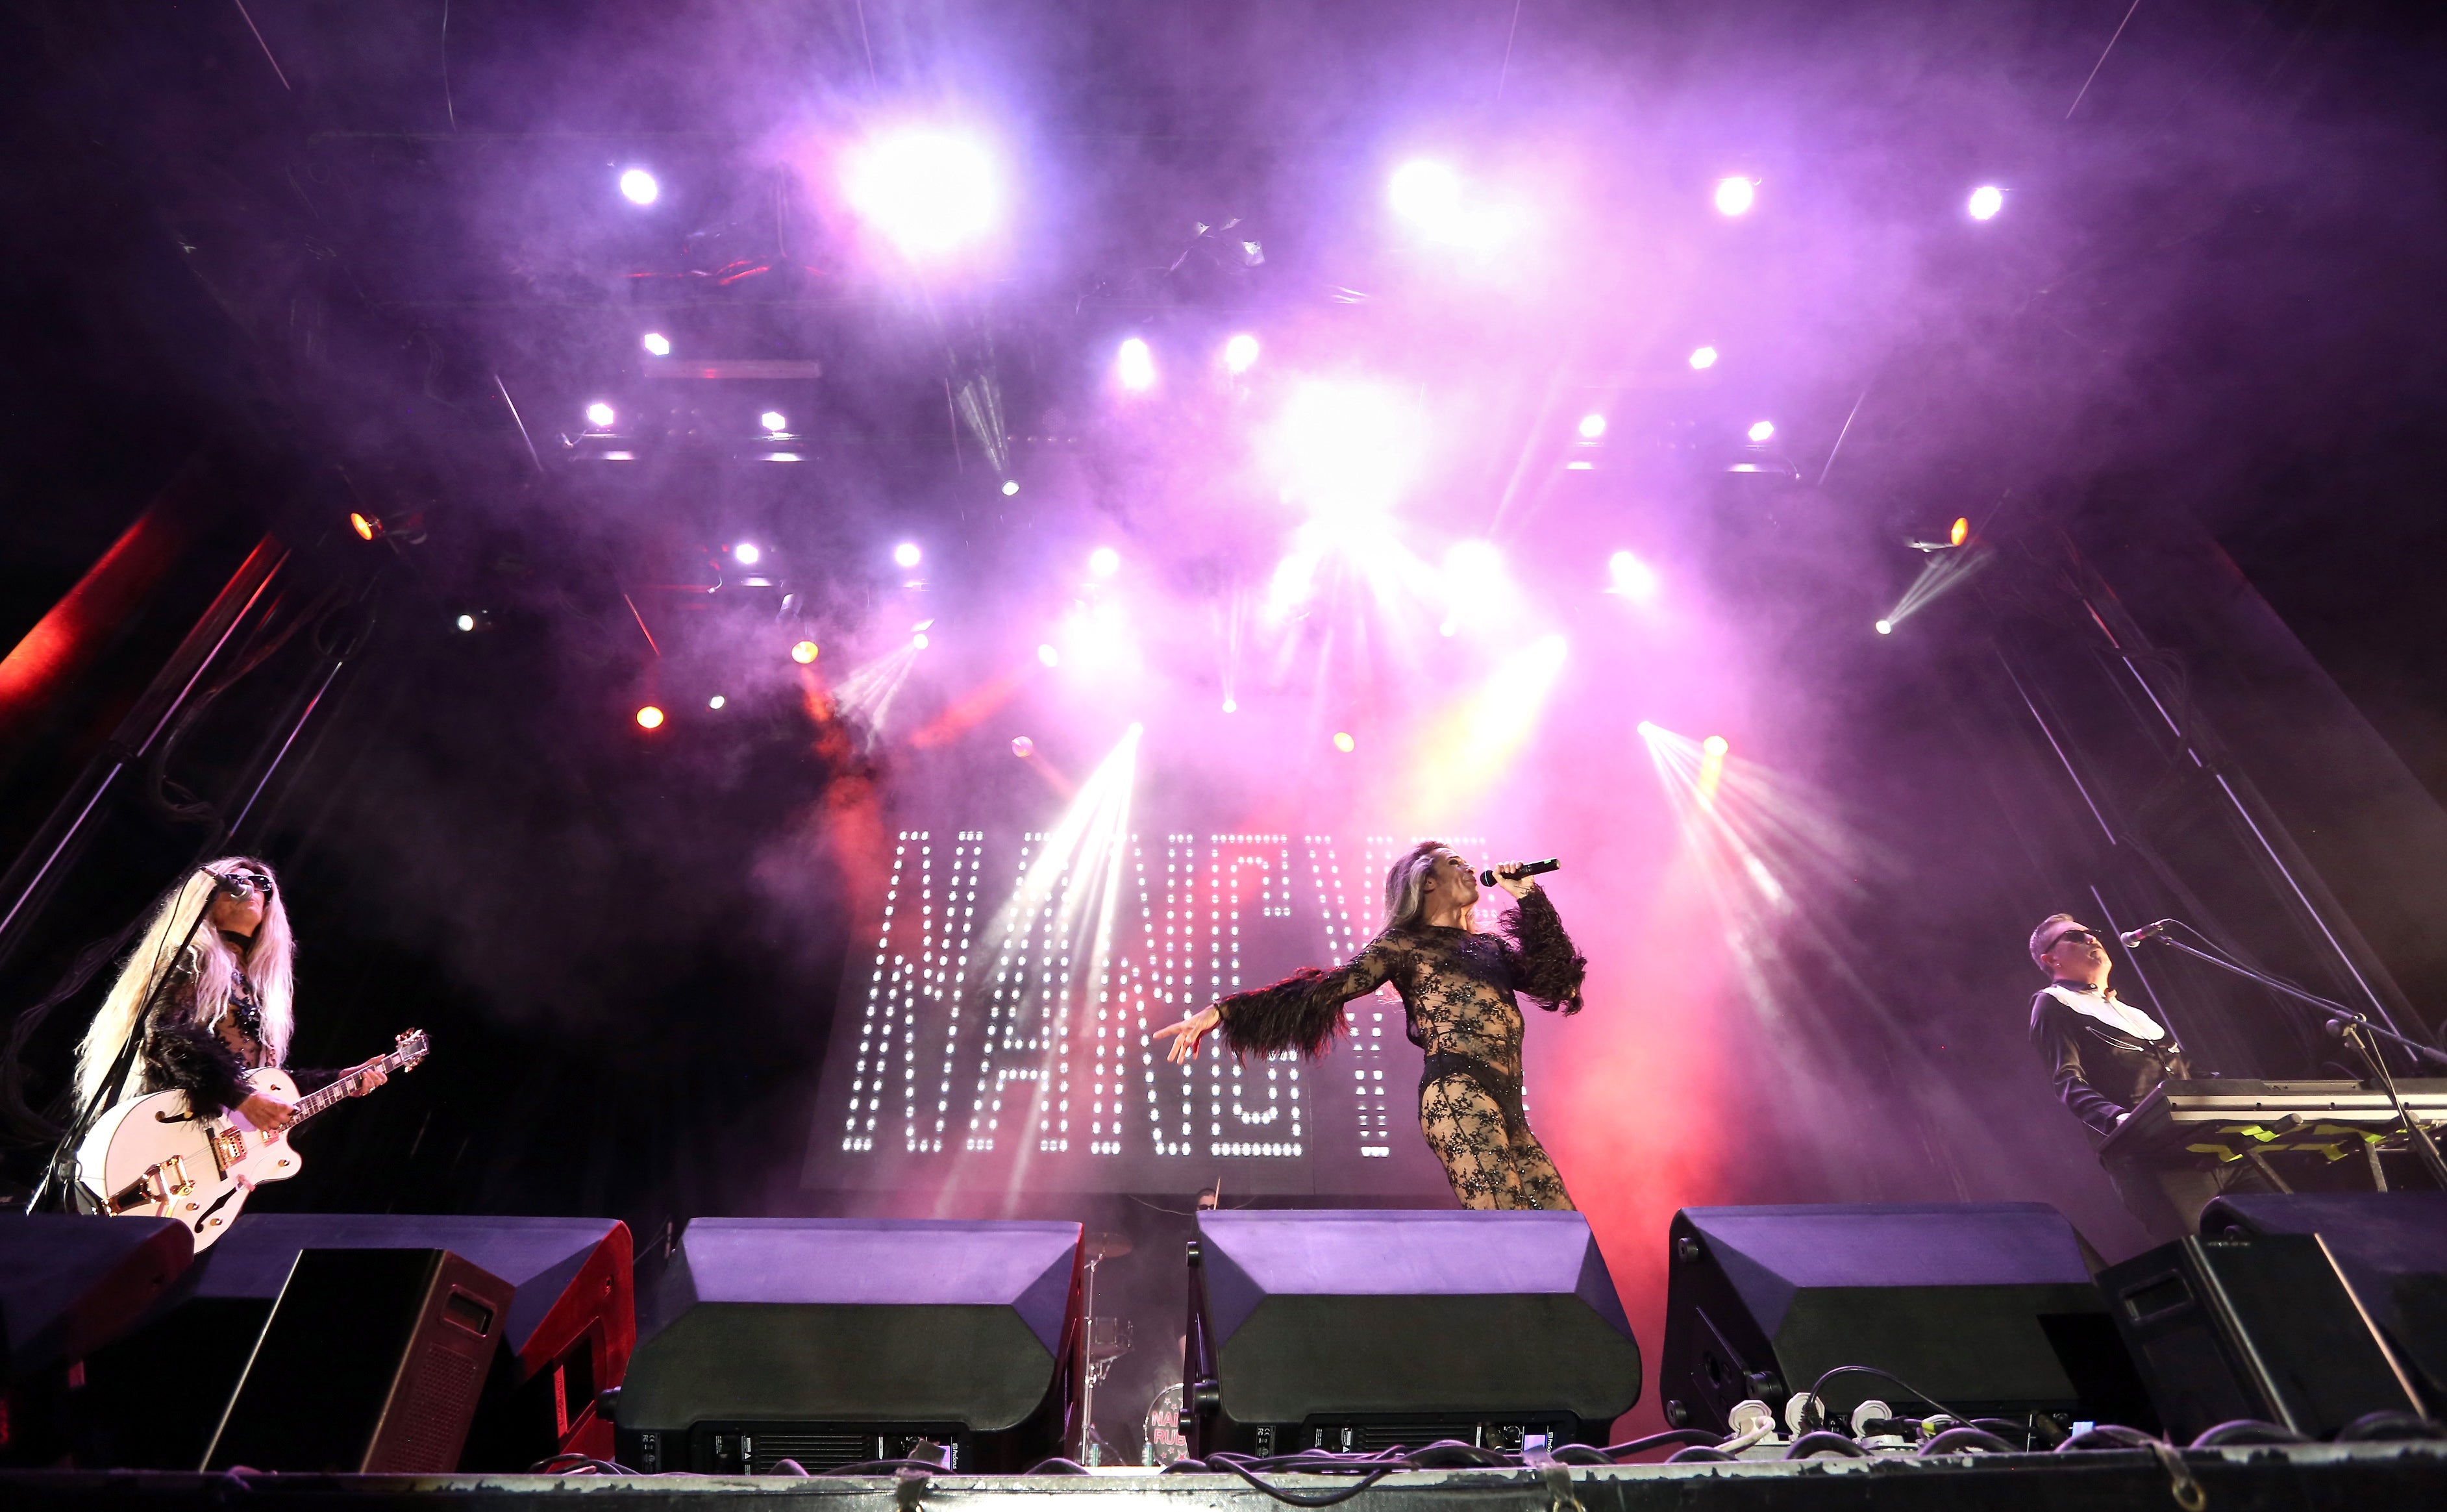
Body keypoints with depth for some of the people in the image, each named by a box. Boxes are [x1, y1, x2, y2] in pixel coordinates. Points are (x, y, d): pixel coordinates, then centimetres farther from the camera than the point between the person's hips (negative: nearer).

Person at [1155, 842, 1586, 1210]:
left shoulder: (1489, 946, 26)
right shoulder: (1404, 944, 7)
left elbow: (1556, 980, 16)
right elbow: (1324, 988, -2)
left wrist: (1529, 898, 17)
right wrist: (1224, 1011, -12)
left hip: (1506, 1111, 7)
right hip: (1459, 1098, -7)